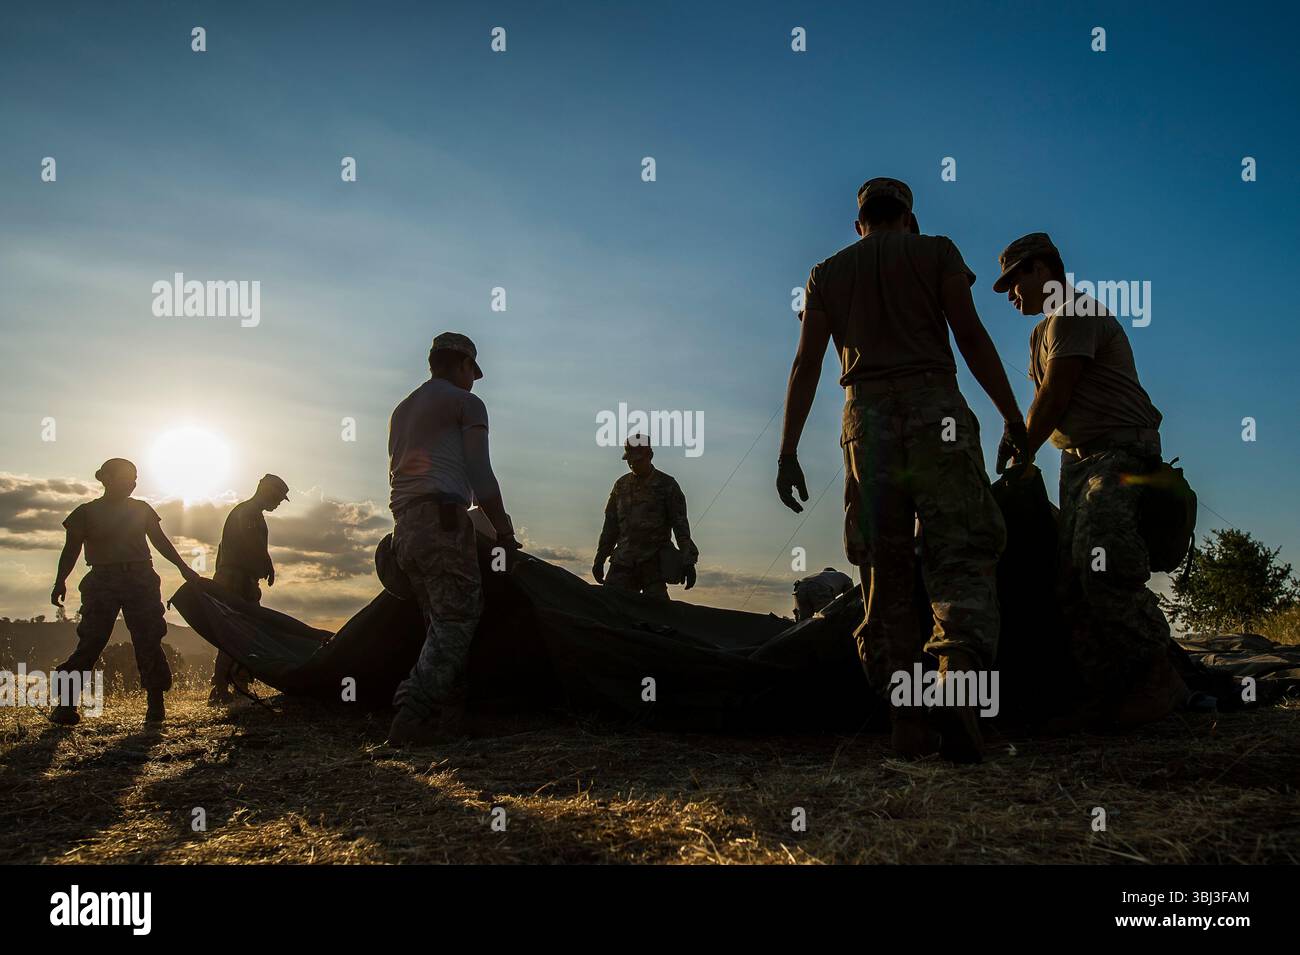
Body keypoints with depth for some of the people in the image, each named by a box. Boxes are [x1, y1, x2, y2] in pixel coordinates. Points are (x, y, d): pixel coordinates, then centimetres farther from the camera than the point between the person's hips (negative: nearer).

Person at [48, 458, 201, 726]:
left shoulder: (141, 509, 13)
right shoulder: (86, 513, 5)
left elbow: (161, 541, 18)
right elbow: (71, 550, 3)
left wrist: (183, 567, 13)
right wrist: (60, 582, -8)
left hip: (141, 581, 2)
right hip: (103, 582, -2)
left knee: (148, 641, -2)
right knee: (91, 642, -9)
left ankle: (156, 704, 2)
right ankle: (66, 705, -2)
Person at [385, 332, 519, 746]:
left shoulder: (401, 410, 26)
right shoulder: (466, 403, 4)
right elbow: (481, 477, -2)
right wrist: (503, 528, 6)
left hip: (403, 529, 8)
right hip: (443, 521, -8)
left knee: (443, 625, 9)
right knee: (456, 621, -11)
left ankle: (450, 720, 3)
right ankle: (411, 717, -23)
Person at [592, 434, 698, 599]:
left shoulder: (667, 485, 2)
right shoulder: (621, 485, 15)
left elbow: (680, 525, 0)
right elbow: (610, 526, 20)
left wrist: (688, 562, -7)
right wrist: (599, 559, 19)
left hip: (653, 562, -4)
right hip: (623, 561, 4)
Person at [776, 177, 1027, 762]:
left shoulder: (827, 274, 18)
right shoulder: (936, 252, 12)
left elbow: (806, 366, 11)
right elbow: (971, 338, 2)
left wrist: (788, 451, 9)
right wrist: (1013, 417, 5)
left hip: (866, 418, 2)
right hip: (936, 409, -2)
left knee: (884, 574, 4)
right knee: (963, 557, -4)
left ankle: (907, 721, 0)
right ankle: (959, 671, -29)